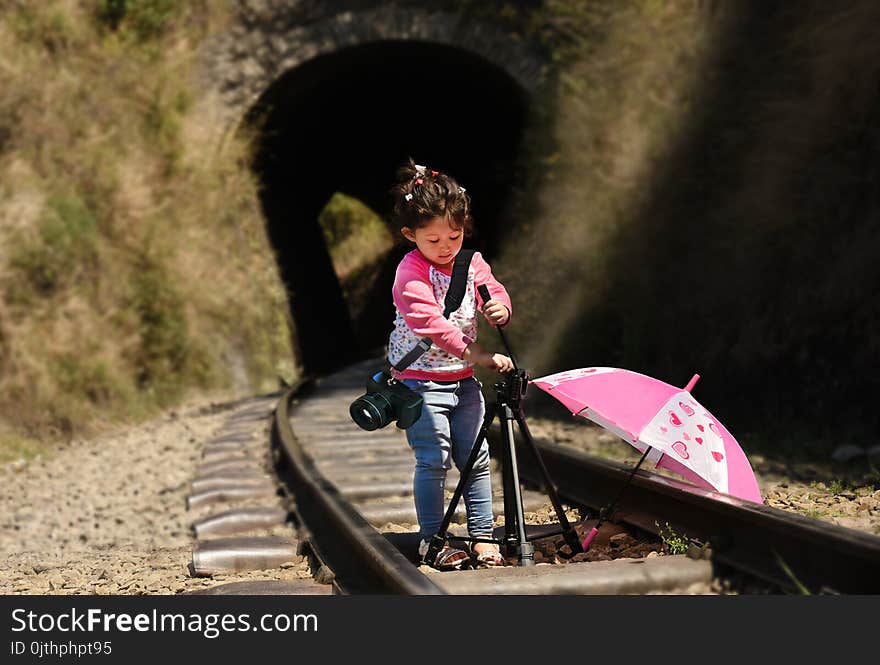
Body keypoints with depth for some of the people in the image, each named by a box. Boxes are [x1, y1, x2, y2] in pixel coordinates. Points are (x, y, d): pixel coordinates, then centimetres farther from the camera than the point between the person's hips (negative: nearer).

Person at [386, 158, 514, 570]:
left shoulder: (471, 263, 4)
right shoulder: (410, 275, -17)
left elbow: (494, 293, 1)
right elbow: (431, 324, -26)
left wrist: (500, 308, -25)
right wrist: (478, 354, -31)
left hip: (463, 380, 6)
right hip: (421, 382, -6)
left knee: (476, 459, 7)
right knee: (433, 461, -8)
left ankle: (482, 537, 16)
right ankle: (432, 541, 3)